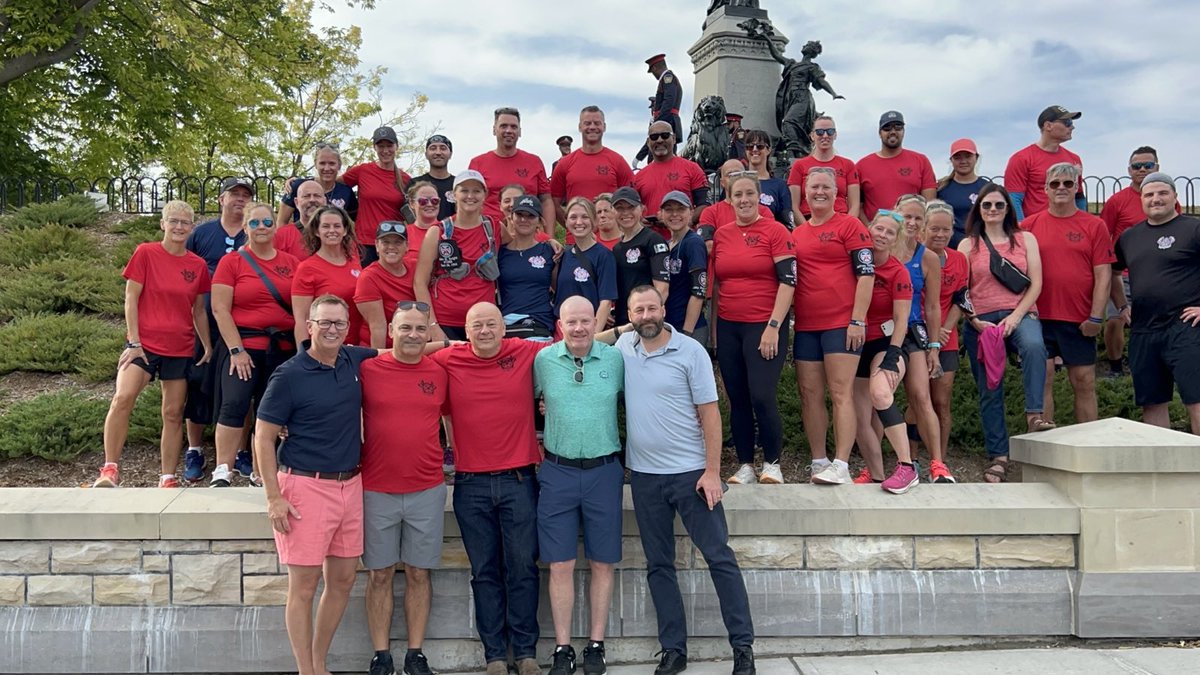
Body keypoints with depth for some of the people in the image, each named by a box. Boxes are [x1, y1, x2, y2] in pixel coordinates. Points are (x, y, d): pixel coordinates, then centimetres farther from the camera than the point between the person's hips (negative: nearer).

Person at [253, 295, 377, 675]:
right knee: (303, 585, 2)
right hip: (306, 487, -6)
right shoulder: (289, 375, -9)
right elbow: (263, 438, -6)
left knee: (343, 580, 12)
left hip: (350, 485, 6)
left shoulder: (355, 361, 6)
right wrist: (274, 498, -12)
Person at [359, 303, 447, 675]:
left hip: (427, 491, 1)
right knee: (380, 574, 8)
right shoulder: (367, 369, -4)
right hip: (377, 491, -1)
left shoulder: (440, 373, 2)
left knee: (418, 573, 10)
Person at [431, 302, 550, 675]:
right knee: (485, 572, 9)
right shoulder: (447, 361, 0)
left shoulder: (526, 353, 0)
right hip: (471, 485, 1)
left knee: (522, 568, 7)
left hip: (519, 480, 0)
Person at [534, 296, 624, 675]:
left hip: (604, 471, 0)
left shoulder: (615, 359, -1)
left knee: (602, 564, 7)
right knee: (560, 565, 3)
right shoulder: (543, 360, -1)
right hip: (557, 472, 0)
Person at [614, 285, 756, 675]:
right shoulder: (624, 346, 3)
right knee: (658, 564, 9)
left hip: (691, 472, -4)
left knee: (719, 557, -1)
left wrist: (712, 471, -12)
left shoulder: (691, 352, -7)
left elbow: (709, 413, -8)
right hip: (644, 475, 4)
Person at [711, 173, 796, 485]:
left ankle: (772, 463, 10)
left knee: (762, 398, -10)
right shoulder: (720, 235, 10)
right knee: (737, 399, 8)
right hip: (728, 327, 5)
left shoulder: (775, 231, -4)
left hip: (764, 326, -5)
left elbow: (788, 281, -9)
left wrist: (774, 326, -14)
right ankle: (745, 465, 19)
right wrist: (713, 326, 12)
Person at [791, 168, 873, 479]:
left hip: (842, 323, -6)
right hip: (806, 325, 6)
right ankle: (818, 461, 16)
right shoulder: (796, 234, 15)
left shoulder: (850, 225, 0)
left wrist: (857, 320, -13)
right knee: (809, 395, 7)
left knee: (841, 394, -7)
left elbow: (866, 274, -6)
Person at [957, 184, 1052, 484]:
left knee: (1034, 346, -36)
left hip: (1020, 315, 0)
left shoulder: (1026, 239, 12)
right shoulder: (968, 245, 11)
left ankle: (1034, 414, -30)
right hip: (981, 322, 1)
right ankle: (998, 456, 9)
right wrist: (976, 321, -9)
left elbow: (1035, 283, 4)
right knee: (989, 390, 1)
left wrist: (1015, 317, -9)